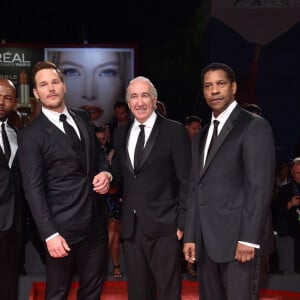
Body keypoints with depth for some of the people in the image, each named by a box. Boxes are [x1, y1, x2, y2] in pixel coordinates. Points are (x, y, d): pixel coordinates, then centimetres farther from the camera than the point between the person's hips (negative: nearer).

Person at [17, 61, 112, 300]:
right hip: (63, 226, -5)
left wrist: (106, 173, -3)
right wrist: (50, 234, -20)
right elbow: (33, 189, -13)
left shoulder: (83, 118, 9)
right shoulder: (31, 135, -9)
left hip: (96, 221, 5)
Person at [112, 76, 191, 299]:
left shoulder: (174, 131, -5)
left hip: (163, 225, -5)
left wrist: (183, 222, -11)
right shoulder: (121, 133, 12)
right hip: (131, 226, 5)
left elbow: (186, 180, -7)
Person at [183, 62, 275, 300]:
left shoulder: (255, 126, -5)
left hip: (239, 240, -7)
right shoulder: (201, 136, 19)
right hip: (206, 242, 7)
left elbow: (260, 186, -13)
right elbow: (196, 189, 15)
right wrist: (190, 236, 9)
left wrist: (248, 239, -18)